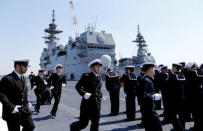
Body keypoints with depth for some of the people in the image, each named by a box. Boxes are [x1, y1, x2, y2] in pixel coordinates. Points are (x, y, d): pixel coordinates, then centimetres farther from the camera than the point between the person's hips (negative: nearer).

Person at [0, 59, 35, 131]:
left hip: (24, 111, 7)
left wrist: (27, 103, 9)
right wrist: (11, 107, -26)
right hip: (13, 113, -7)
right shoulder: (7, 79, -15)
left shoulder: (23, 78, 11)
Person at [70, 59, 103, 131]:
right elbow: (78, 86, -7)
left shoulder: (99, 77, 12)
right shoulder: (86, 76, -5)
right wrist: (84, 94, -21)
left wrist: (100, 95, 6)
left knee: (95, 123, 7)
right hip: (87, 102, -5)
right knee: (83, 123, 3)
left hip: (97, 103, 5)